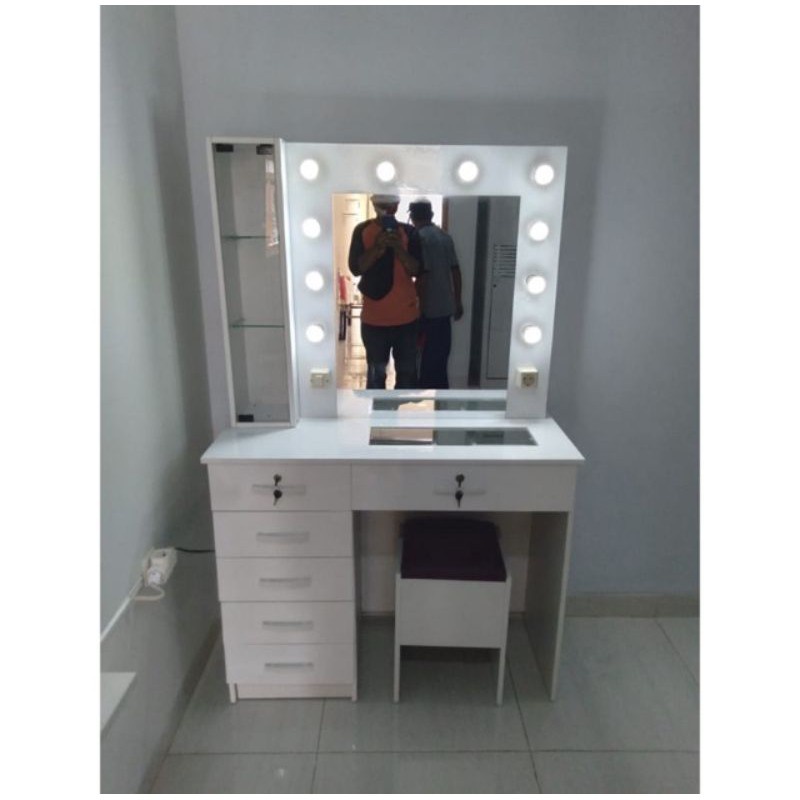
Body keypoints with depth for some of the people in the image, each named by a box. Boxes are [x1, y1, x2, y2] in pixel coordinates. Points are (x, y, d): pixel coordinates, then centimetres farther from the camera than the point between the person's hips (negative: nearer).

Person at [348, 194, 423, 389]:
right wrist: (377, 247, -23)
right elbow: (355, 267, -10)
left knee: (407, 371, 12)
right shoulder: (362, 230, -1)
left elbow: (417, 270, -8)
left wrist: (399, 248, -23)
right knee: (376, 373, 10)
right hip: (374, 316, -1)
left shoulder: (409, 232, 0)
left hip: (406, 315, 1)